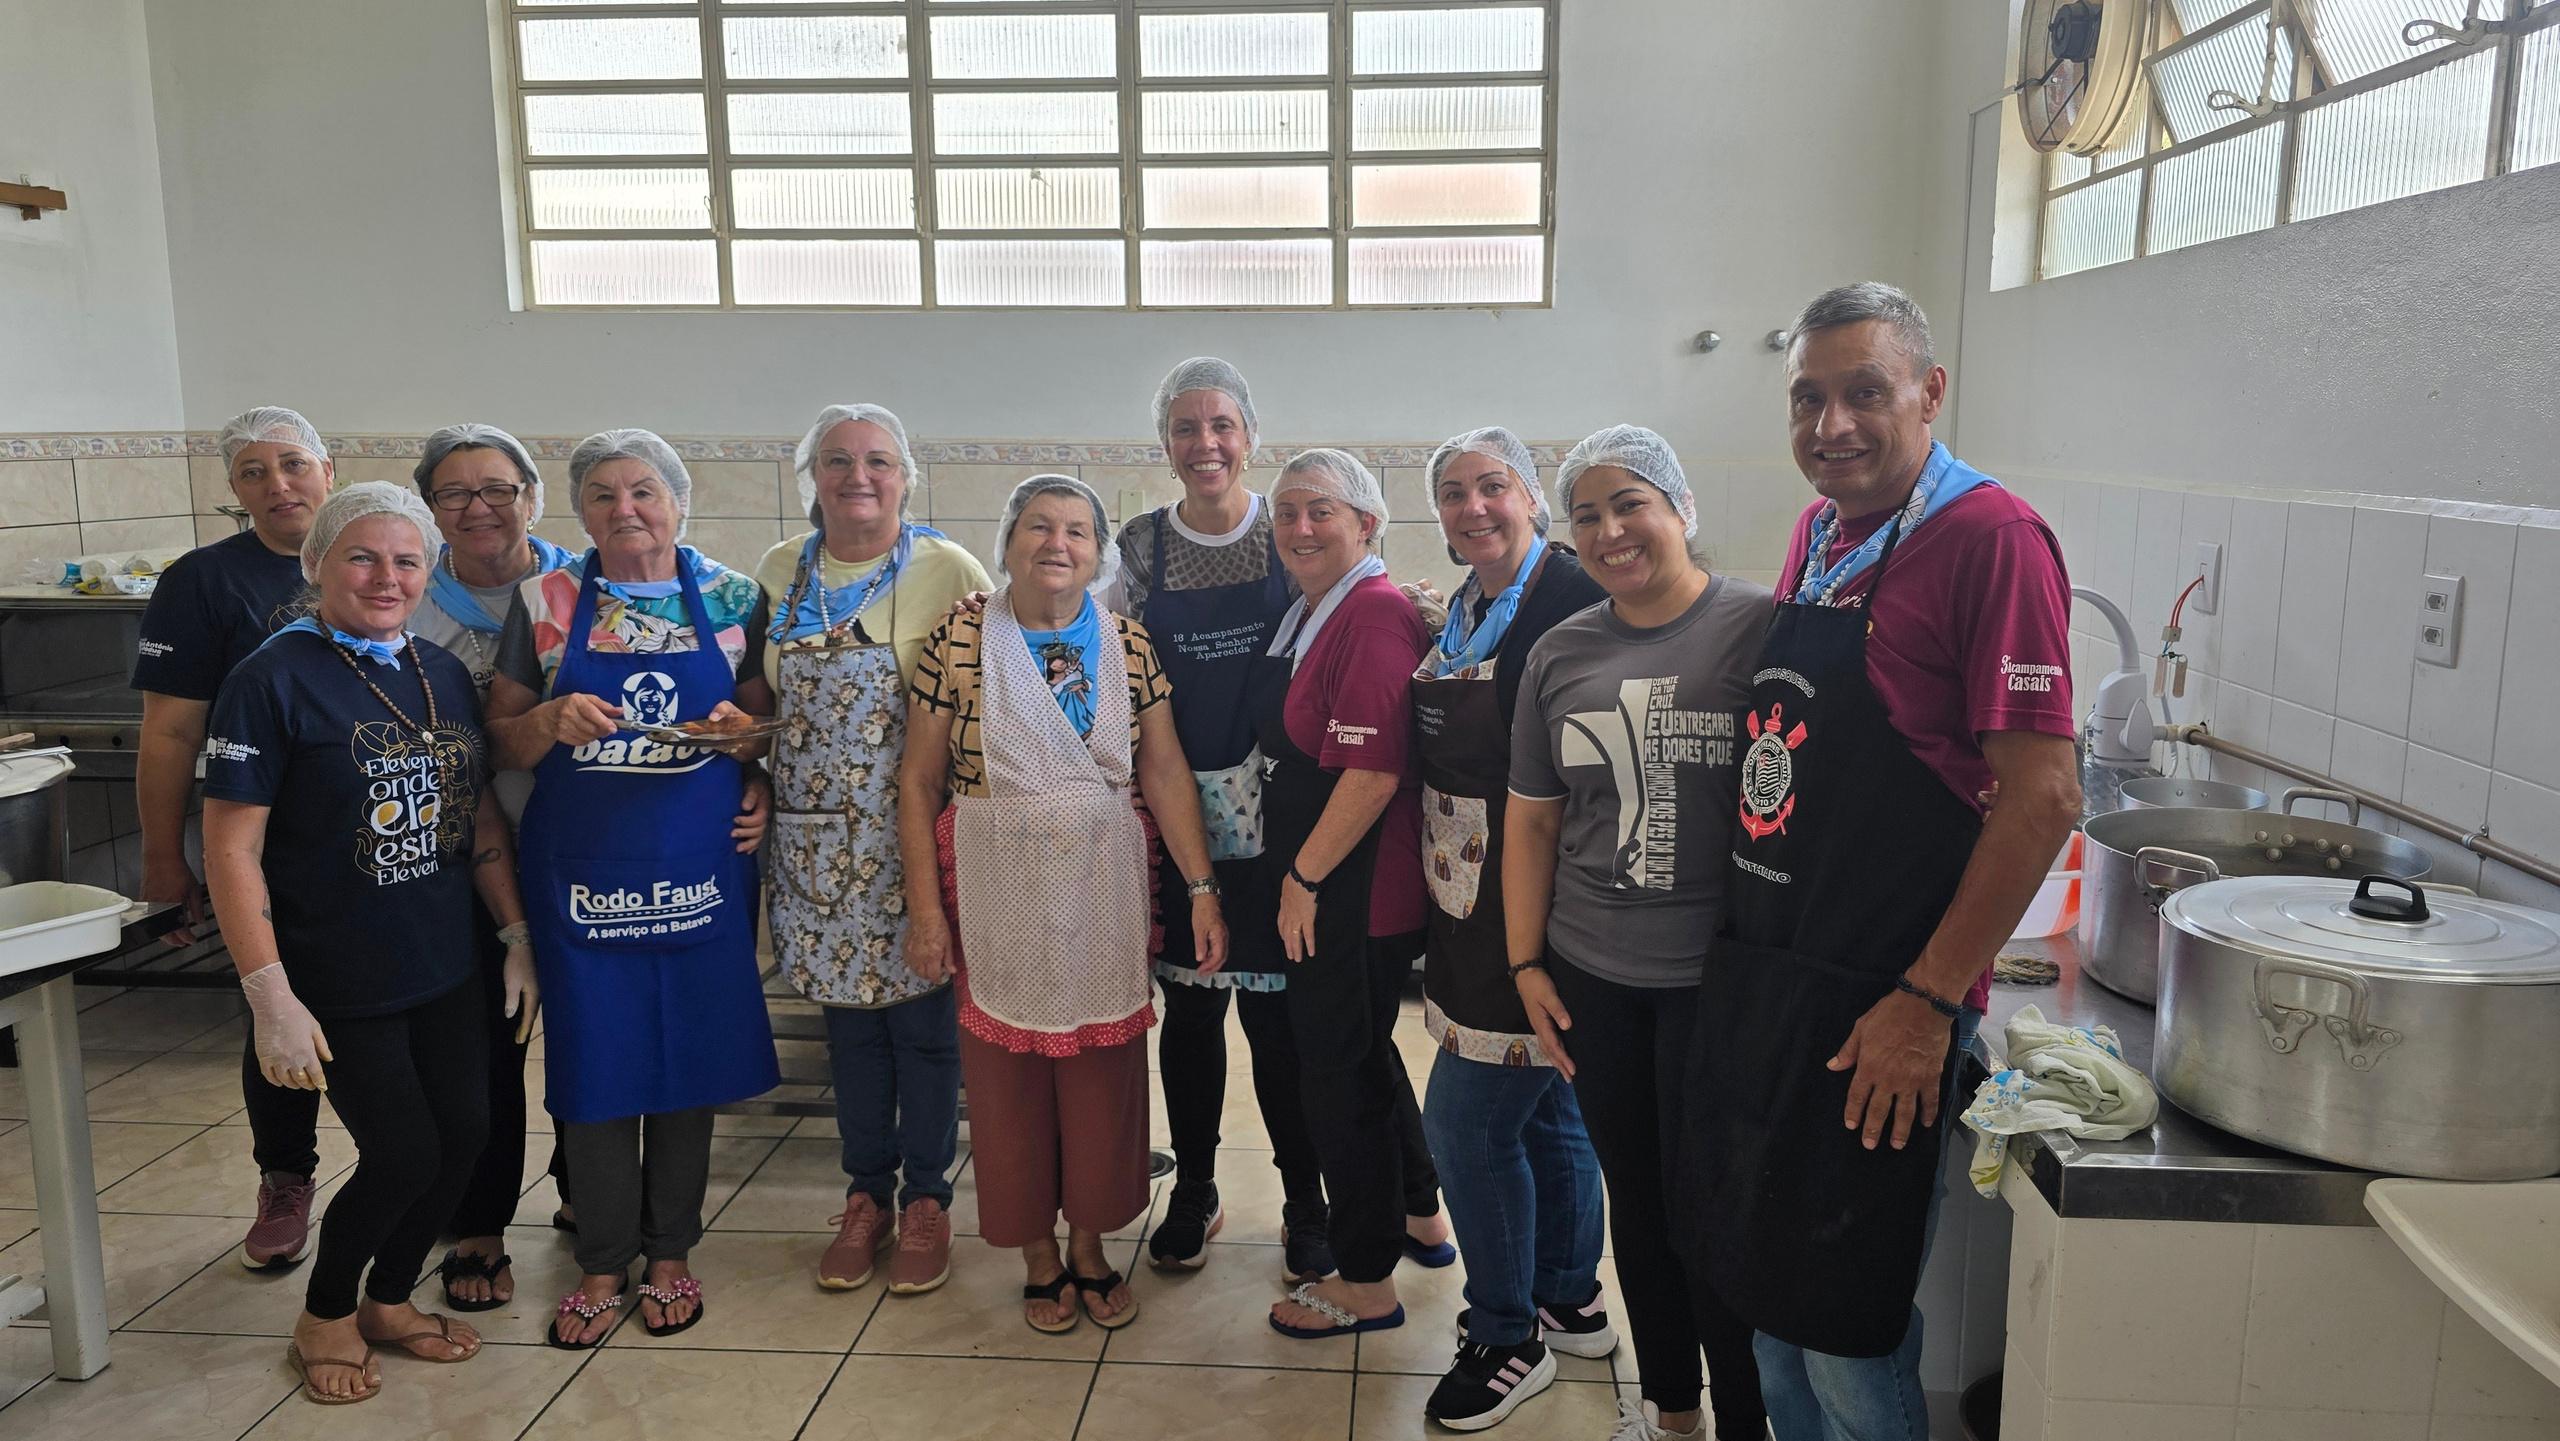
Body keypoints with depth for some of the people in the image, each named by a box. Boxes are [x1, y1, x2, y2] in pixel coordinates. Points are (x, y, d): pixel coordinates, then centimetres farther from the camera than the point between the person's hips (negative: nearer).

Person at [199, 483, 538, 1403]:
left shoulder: (443, 674, 6)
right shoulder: (274, 680, -13)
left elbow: (481, 818, 11)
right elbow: (231, 847, -15)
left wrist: (518, 937, 7)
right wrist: (270, 996, -19)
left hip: (445, 972, 6)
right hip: (340, 983, -6)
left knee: (464, 1134, 8)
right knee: (403, 1153, -1)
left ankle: (389, 1300, 33)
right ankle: (323, 1316, 28)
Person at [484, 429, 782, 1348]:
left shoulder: (732, 599, 1)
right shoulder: (544, 602, 1)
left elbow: (768, 722, 8)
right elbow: (501, 742, 5)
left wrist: (759, 777, -13)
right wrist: (552, 720, -16)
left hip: (699, 866, 0)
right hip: (581, 870, 0)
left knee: (690, 1058, 9)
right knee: (594, 1061, 6)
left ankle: (670, 1252, 27)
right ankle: (602, 1262, 24)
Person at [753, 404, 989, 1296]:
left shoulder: (949, 572, -7)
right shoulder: (780, 573, 7)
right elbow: (763, 701, 18)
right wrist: (759, 794, 5)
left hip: (912, 842, -3)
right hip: (819, 844, 4)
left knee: (923, 1022, 6)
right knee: (849, 1020, 13)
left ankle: (926, 1200, 23)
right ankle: (866, 1195, 29)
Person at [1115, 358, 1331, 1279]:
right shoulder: (1141, 545, 4)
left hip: (1278, 813, -2)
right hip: (1179, 816, 2)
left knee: (1278, 1014, 2)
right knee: (1190, 1008, 12)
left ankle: (1305, 1203, 21)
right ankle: (1193, 1192, 30)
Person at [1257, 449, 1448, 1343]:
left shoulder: (1374, 616, -20)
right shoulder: (1309, 610, 11)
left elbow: (1374, 771, -26)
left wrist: (1305, 878, -18)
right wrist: (1296, 874, 16)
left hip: (1356, 891, -10)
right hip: (1317, 881, 10)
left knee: (1340, 1068, 3)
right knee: (1364, 1051, 24)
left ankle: (1366, 1284, 21)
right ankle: (1420, 1216, 45)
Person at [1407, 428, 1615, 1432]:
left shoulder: (1573, 602, -17)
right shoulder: (1462, 609, 11)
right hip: (1473, 906, 9)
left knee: (1467, 1121, -2)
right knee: (1546, 1112, 21)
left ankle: (1507, 1339, 18)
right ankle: (1571, 1302, 39)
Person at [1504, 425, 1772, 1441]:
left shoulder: (1761, 628, -7)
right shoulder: (1559, 654, 7)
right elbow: (1531, 821, 11)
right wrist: (1527, 964, 7)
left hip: (1718, 978, -4)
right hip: (1591, 976, 5)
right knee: (1634, 1197, 17)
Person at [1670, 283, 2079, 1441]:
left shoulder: (1990, 538, -14)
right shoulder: (1819, 532, 10)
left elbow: (2043, 797, -18)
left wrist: (1930, 1002, -17)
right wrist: (1746, 949, 15)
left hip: (1877, 1011, -8)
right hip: (1758, 976, 8)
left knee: (1847, 1338, 7)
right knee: (1764, 1298, 20)